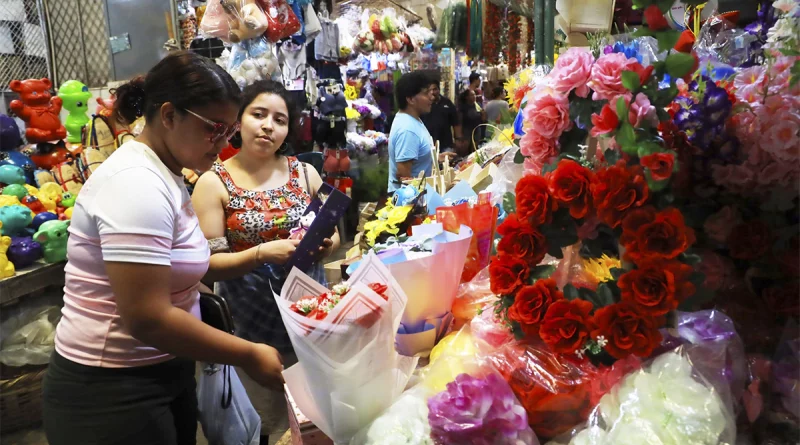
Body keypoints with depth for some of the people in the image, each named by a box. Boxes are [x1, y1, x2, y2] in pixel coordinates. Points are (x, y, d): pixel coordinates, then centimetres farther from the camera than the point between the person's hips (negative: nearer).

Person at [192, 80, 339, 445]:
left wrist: (326, 244, -12)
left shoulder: (305, 173, 4)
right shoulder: (214, 183, -6)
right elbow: (207, 262, -10)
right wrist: (262, 253, -24)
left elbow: (334, 236, 11)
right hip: (252, 322, -3)